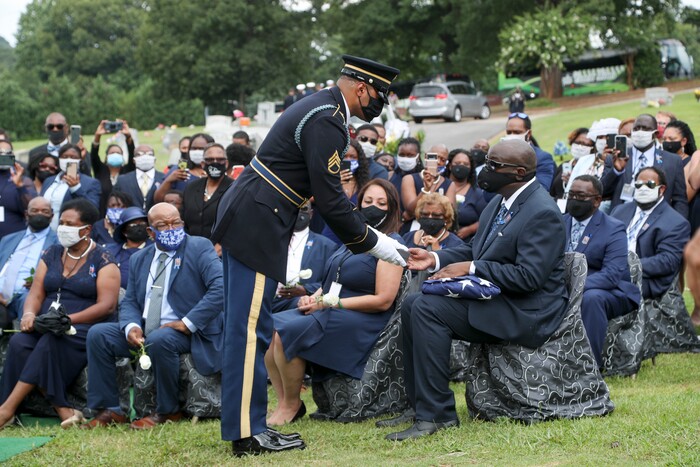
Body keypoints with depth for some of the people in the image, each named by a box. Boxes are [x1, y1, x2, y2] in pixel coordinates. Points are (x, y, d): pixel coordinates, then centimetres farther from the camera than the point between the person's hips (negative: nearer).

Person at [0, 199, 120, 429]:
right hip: (45, 327, 5)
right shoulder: (52, 255, 18)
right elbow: (36, 293, 12)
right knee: (18, 343, -27)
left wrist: (69, 319, -21)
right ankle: (63, 410, -33)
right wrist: (29, 314, -12)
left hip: (83, 329, -5)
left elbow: (106, 305, -9)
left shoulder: (102, 260, 2)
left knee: (50, 343, -36)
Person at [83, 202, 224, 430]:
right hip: (144, 333, 6)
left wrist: (187, 323, -21)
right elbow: (129, 302, 14)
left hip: (186, 333, -6)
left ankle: (168, 411, -16)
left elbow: (221, 288, -16)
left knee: (159, 339, -36)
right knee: (97, 334, -10)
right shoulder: (139, 259, 17)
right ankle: (109, 410, -6)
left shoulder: (199, 248, -2)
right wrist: (131, 327, -11)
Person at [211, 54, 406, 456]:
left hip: (249, 221, 11)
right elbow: (330, 200, -18)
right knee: (250, 329, -8)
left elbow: (329, 194, 21)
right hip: (257, 226, -11)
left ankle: (246, 423, 17)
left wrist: (369, 234, 19)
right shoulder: (326, 122, -17)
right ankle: (247, 433, -5)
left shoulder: (323, 109, 16)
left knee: (248, 328, 12)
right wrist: (371, 242, -8)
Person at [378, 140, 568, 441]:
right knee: (412, 305, 3)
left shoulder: (542, 213, -19)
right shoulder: (500, 202, 11)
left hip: (528, 312, -10)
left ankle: (437, 414, -22)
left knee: (427, 309, -24)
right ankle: (420, 405, 4)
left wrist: (470, 268, -21)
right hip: (492, 298, 10)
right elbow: (474, 249, 20)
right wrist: (435, 259, 2)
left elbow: (529, 276, -25)